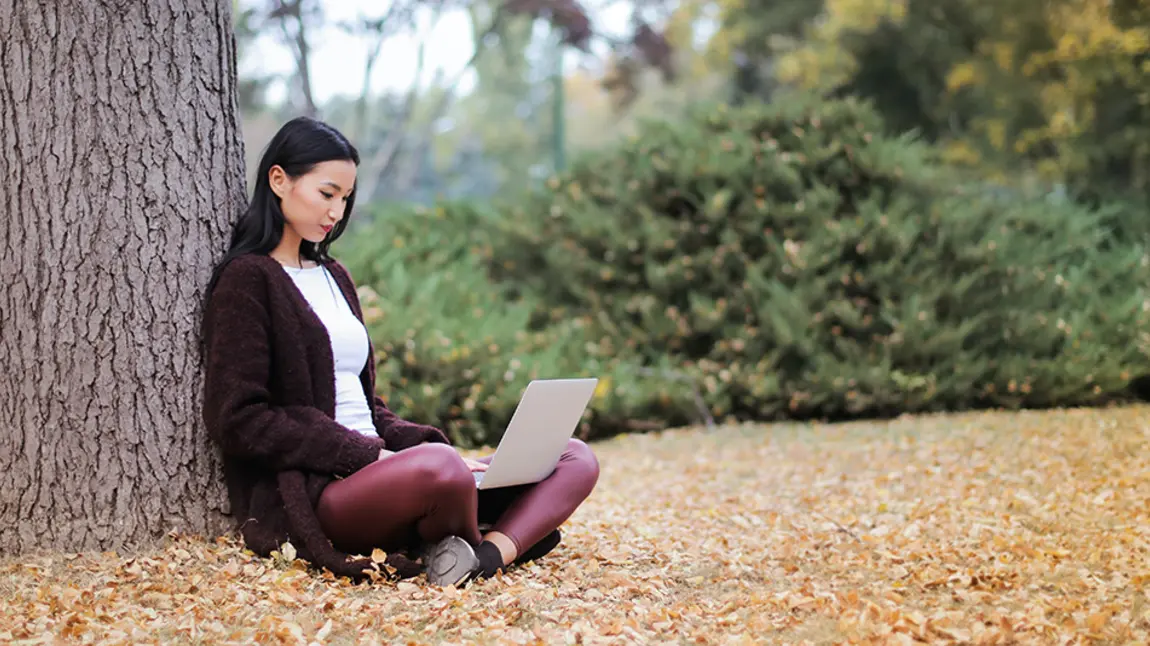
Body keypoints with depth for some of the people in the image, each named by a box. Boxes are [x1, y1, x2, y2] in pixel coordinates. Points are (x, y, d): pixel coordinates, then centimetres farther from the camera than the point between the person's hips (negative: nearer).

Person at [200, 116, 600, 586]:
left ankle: (489, 553, -31)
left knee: (576, 460, -3)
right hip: (307, 495, -9)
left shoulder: (332, 275, 24)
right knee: (440, 471, -42)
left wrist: (422, 442, 3)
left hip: (371, 472, 9)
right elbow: (239, 420, -12)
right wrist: (369, 455, -16)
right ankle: (469, 552, -9)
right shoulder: (246, 281, -2)